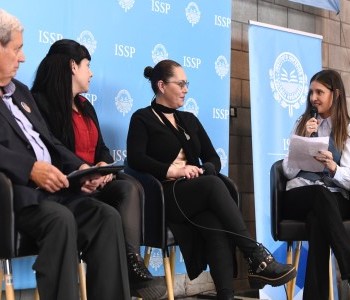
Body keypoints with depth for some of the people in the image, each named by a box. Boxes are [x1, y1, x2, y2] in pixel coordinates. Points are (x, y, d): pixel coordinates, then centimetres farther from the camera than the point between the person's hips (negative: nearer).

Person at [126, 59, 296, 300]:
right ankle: (257, 257, -35)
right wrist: (172, 171, -18)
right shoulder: (143, 118, 7)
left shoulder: (189, 119, 24)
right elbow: (136, 159, -9)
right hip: (166, 195, -4)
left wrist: (202, 170, -6)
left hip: (198, 192, 5)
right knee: (213, 184, -34)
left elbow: (214, 159, 17)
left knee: (216, 226, -31)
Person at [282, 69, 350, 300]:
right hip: (299, 196, 1)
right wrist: (305, 140, -6)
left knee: (317, 219, -39)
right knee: (321, 193, -37)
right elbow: (289, 172, 5)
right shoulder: (302, 124, 15)